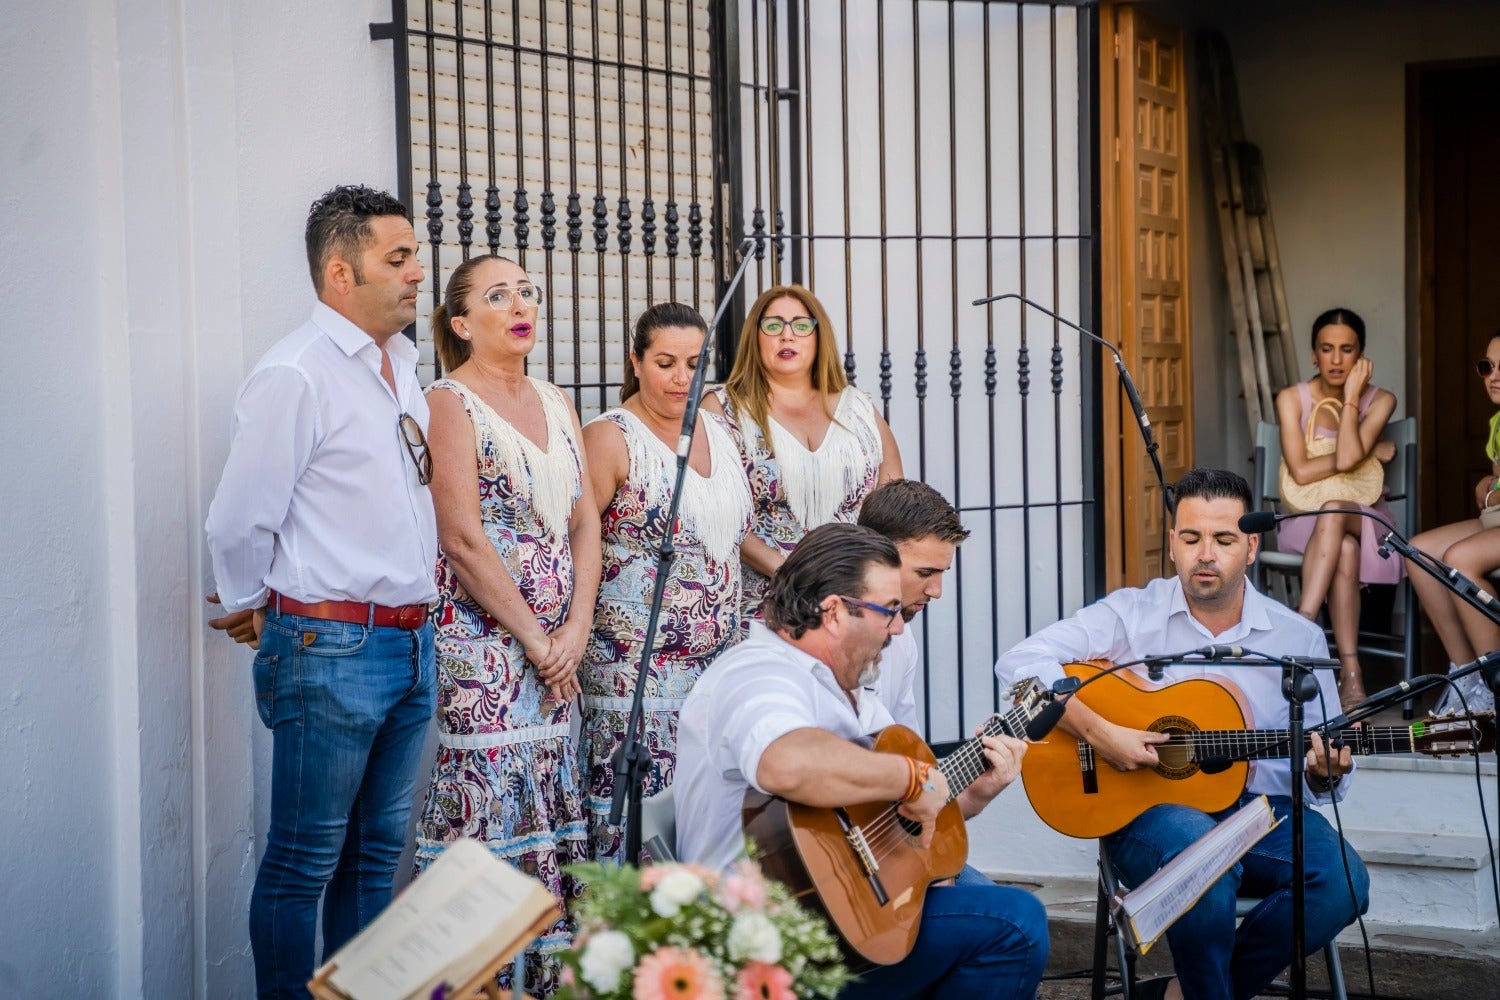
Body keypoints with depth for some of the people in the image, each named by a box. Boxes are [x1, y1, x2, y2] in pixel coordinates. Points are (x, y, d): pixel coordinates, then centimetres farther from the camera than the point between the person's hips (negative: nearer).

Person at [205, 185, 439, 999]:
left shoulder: (402, 363, 12)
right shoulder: (295, 374, -14)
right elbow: (238, 524, -12)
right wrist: (251, 611, 3)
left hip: (409, 643, 8)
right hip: (331, 650, -8)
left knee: (377, 850, 15)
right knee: (303, 862, 1)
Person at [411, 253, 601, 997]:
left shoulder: (555, 403, 15)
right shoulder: (452, 402, -6)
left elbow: (585, 524, 12)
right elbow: (463, 539, -13)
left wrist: (575, 630, -1)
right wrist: (535, 639, -11)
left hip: (557, 647, 7)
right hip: (481, 642, -7)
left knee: (550, 804, 8)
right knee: (488, 805, -7)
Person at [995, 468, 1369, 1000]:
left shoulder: (1299, 639, 9)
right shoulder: (1131, 613, 2)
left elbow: (1320, 773, 12)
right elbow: (1020, 663, -10)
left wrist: (1324, 773, -13)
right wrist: (1098, 731, -20)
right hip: (1148, 809, -3)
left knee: (1343, 881, -26)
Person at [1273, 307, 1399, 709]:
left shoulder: (1379, 401, 0)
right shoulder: (1292, 399, -1)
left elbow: (1347, 458, -18)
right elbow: (1301, 471, -14)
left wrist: (1351, 396, -14)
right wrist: (1370, 451, -11)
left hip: (1364, 519, 0)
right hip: (1306, 522, 0)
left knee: (1334, 510, -38)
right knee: (1344, 550, -37)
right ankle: (1351, 675, -46)